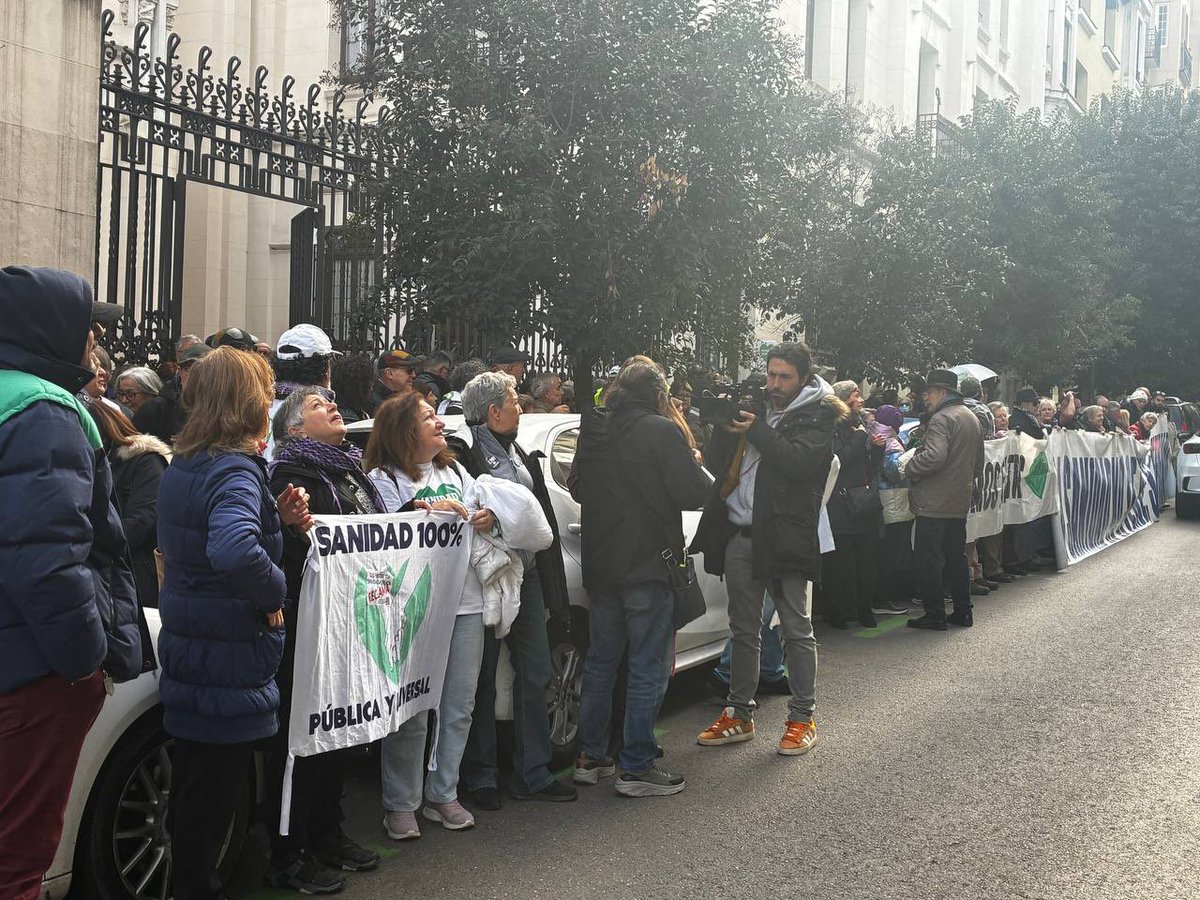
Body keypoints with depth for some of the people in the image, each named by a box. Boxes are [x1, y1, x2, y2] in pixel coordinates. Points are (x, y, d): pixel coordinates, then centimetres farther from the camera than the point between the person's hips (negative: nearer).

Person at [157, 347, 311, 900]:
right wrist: (274, 590, -23)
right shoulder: (236, 471, -22)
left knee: (193, 785, 21)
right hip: (229, 661, -9)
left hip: (186, 645, 9)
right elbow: (235, 551, -41)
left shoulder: (183, 467, 7)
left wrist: (277, 519, 2)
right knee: (215, 791, 4)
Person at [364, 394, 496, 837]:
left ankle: (443, 795, 23)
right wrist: (431, 515, -15)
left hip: (466, 601, 6)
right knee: (412, 713, -2)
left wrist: (486, 519, -2)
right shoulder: (383, 479, -2)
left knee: (459, 707, 10)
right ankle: (401, 804, 11)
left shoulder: (453, 471, 18)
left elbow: (483, 510, 20)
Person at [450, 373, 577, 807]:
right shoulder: (462, 449, -10)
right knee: (482, 679, 4)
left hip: (526, 576, 8)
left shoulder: (518, 453, 16)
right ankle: (479, 776, 17)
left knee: (535, 674, 11)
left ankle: (532, 774, 21)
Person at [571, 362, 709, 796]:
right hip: (648, 566, -7)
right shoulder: (662, 431, -14)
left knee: (600, 661, 17)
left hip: (600, 567, 7)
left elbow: (578, 488, 17)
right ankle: (636, 768, 7)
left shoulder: (593, 430, 6)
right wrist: (696, 464, 5)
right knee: (649, 669, 2)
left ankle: (590, 757, 24)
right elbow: (694, 492, -15)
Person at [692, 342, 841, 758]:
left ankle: (802, 718, 13)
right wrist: (726, 426, -6)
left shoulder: (817, 416, -3)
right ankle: (739, 715, 23)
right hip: (740, 536, 6)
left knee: (797, 630, 3)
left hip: (784, 536, -6)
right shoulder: (757, 409, 14)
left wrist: (755, 431, -20)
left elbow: (798, 461, -21)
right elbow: (717, 463, 10)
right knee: (744, 629, 13)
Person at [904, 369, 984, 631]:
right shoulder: (971, 417, 16)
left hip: (934, 503, -9)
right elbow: (978, 463, 22)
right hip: (960, 502, 9)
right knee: (956, 557, 16)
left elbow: (934, 456, -28)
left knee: (928, 560, -2)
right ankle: (962, 611, 21)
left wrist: (909, 470, -14)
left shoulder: (941, 418, -14)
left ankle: (935, 614, 2)